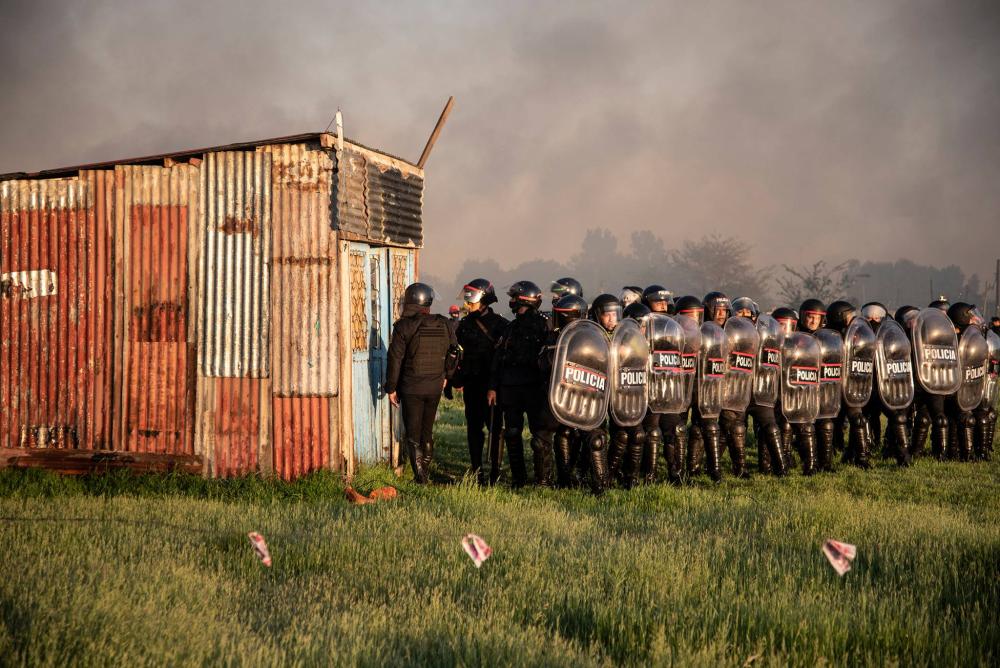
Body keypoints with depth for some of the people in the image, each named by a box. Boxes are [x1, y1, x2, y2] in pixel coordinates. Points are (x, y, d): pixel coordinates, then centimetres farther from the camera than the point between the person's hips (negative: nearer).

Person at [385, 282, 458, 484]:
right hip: (435, 386, 4)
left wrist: (391, 388, -3)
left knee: (413, 432, 3)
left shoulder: (404, 327, -13)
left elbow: (395, 359, -11)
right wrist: (445, 376, 26)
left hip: (411, 387, -4)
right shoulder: (444, 325, 1)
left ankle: (420, 476, -4)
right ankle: (425, 472, 27)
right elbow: (453, 353, 12)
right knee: (428, 430, 18)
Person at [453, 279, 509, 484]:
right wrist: (455, 380, 10)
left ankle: (495, 472, 5)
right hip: (471, 384, 4)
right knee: (474, 429, 7)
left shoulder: (500, 324, -4)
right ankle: (477, 471, 14)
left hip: (492, 384, -4)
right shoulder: (464, 324, 9)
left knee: (495, 428, -2)